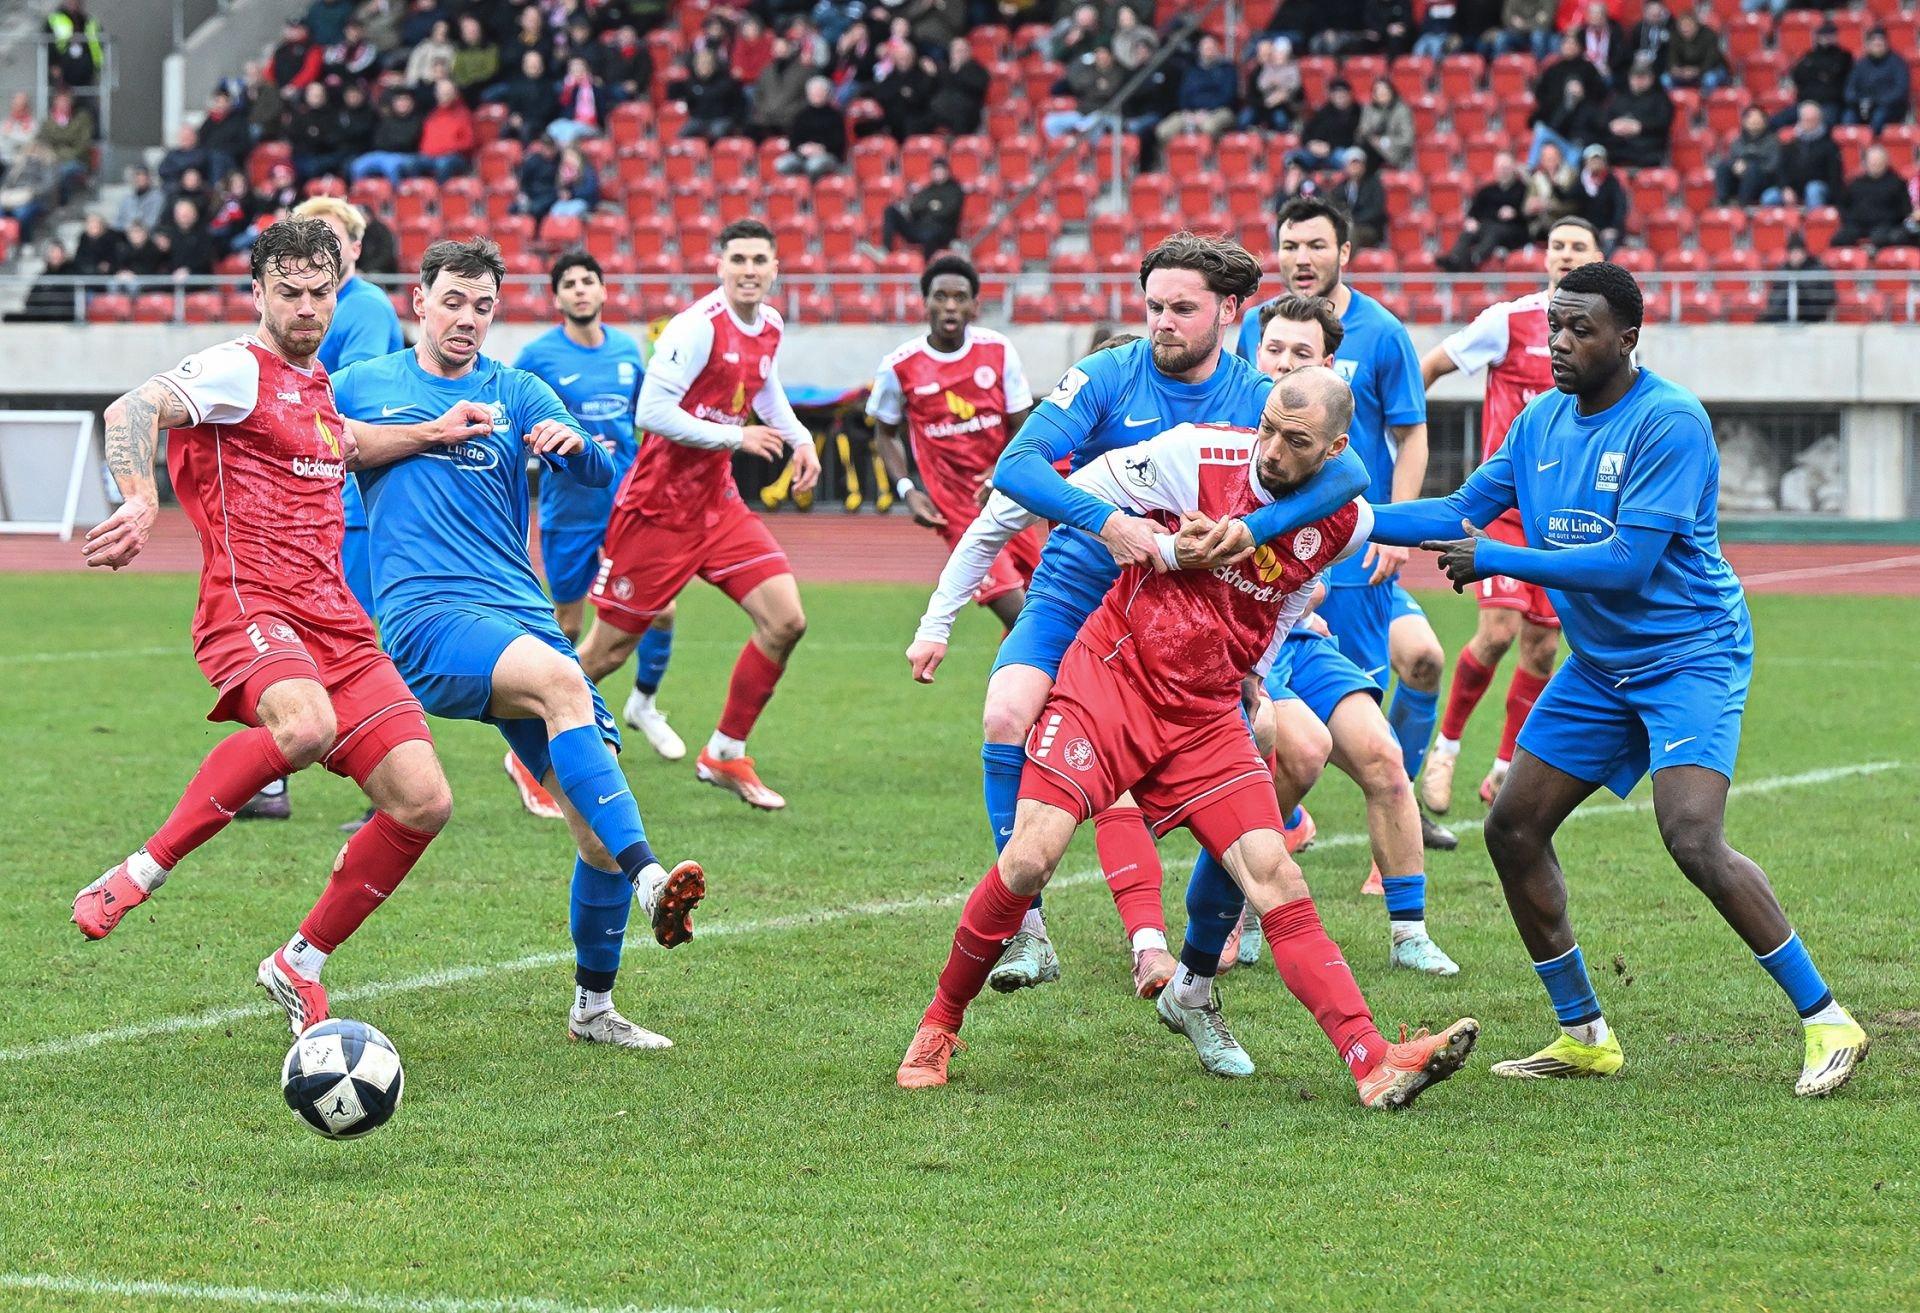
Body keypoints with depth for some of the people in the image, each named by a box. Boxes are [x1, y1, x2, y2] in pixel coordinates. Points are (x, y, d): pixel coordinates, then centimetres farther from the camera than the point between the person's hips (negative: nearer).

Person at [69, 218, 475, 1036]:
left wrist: (429, 434, 32)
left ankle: (299, 966, 12)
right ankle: (143, 871, -24)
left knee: (423, 801, -4)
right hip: (249, 604, -8)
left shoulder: (317, 385, 21)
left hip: (336, 622, 8)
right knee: (304, 725, -40)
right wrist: (141, 501, -38)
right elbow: (130, 413, -20)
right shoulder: (237, 369, -4)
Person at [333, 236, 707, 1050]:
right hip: (427, 618, -4)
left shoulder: (514, 393, 13)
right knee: (562, 680, -36)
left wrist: (574, 443, -23)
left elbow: (599, 475, 1)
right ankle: (648, 878, -47)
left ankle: (593, 1007, 13)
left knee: (599, 819, -6)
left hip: (521, 617, 4)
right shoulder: (362, 387, 11)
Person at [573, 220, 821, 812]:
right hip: (657, 511, -7)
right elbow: (651, 412, -25)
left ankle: (724, 755, 10)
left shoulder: (770, 326, 5)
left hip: (717, 505, 7)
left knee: (785, 620, -5)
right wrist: (737, 438, -21)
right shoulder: (698, 326, -20)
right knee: (606, 651, -1)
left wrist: (799, 438, 12)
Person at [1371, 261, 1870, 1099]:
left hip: (1689, 653, -8)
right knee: (1513, 828, 5)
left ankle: (1826, 1022, -15)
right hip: (1599, 666, 8)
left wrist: (1497, 560, -22)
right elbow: (1464, 511, 13)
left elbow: (1628, 562, -25)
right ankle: (1583, 1036, 18)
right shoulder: (1543, 418, 5)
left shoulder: (1670, 423, -19)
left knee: (1693, 839, -24)